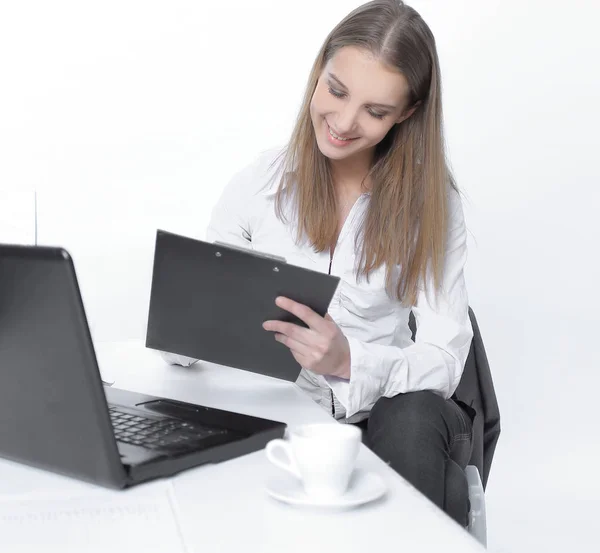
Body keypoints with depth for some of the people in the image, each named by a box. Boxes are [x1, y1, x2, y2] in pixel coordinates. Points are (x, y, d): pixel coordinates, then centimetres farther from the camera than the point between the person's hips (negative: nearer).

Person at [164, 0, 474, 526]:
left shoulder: (432, 203, -1)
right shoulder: (259, 183, 1)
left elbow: (443, 358, -9)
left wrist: (349, 361, -28)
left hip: (384, 413, -1)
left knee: (415, 418, -35)